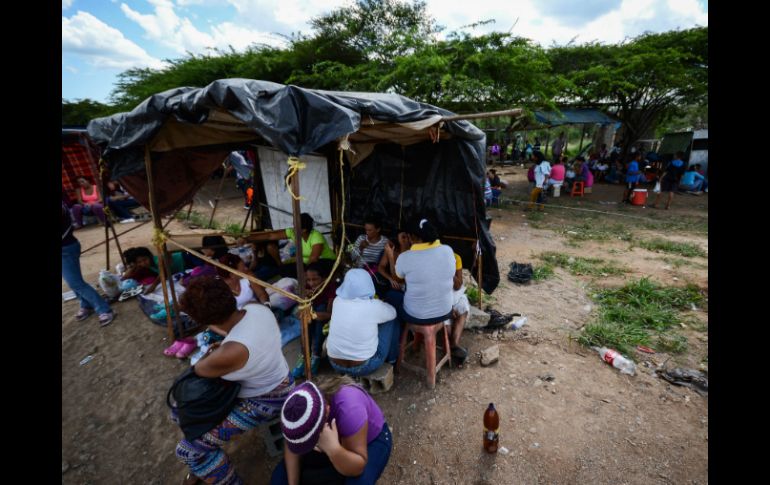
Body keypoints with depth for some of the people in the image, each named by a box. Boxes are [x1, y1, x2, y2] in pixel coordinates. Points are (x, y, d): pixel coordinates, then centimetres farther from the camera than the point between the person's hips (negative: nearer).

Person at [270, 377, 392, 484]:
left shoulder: (349, 408, -39)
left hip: (372, 440, -4)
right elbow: (292, 446, -11)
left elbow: (357, 468, -32)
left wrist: (334, 449, -48)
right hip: (332, 443, 4)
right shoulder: (297, 402, -25)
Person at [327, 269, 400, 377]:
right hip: (364, 367, -4)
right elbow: (393, 313, 1)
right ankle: (392, 359, 30)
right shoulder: (373, 306, -20)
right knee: (392, 321, 9)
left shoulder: (337, 301, -9)